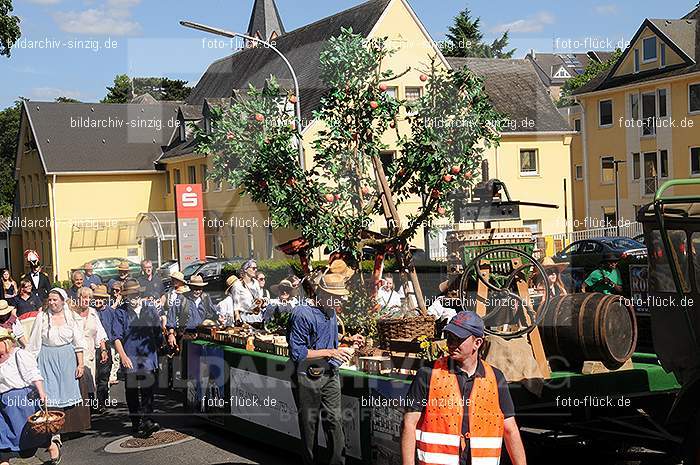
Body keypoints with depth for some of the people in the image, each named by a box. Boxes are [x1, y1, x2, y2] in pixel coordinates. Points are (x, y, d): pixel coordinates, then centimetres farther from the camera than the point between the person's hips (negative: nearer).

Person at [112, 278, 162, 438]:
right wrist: (123, 356, -17)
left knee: (148, 389, -7)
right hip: (130, 359, -1)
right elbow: (117, 338, -6)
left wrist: (159, 348, 17)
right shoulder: (121, 312, -3)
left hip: (149, 357, 1)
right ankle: (136, 424, 15)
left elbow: (158, 331, 15)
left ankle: (146, 420, -7)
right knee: (132, 392, 6)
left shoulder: (150, 308, 5)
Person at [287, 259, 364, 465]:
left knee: (335, 420, 1)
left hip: (330, 375, 6)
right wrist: (329, 352, -23)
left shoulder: (331, 313, 8)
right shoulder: (303, 314, -19)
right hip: (308, 377, -6)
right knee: (309, 423, 8)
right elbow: (296, 353, -21)